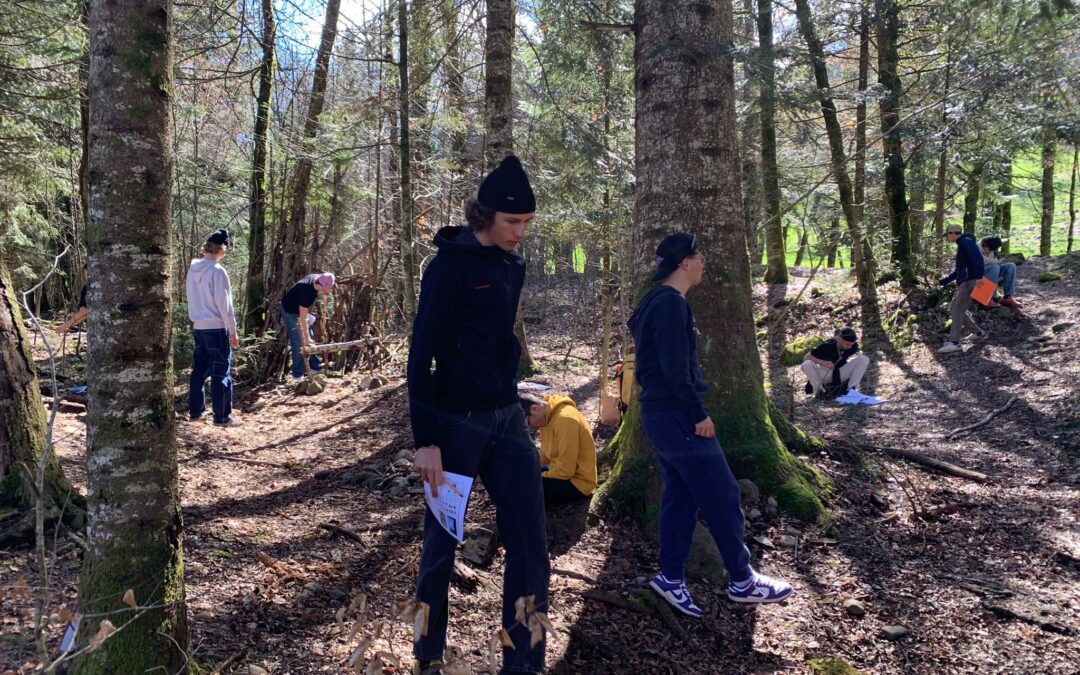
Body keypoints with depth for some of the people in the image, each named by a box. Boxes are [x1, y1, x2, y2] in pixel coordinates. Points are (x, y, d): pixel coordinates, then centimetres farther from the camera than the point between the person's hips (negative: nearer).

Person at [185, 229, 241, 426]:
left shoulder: (193, 269, 6)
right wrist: (233, 331, -9)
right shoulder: (217, 271, -16)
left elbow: (192, 299, 14)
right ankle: (222, 416, 1)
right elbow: (224, 305, -15)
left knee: (199, 370, 15)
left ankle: (195, 411, 23)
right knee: (221, 373, -2)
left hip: (199, 326, 7)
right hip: (217, 327, -7)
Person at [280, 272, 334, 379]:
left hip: (298, 308, 9)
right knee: (300, 343, -7)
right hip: (290, 312, -9)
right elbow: (302, 318, -31)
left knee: (311, 338, 14)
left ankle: (315, 365, 25)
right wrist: (306, 338, -24)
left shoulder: (316, 278, -15)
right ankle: (298, 374, 4)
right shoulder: (307, 293, -38)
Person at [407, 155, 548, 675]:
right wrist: (425, 440, -17)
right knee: (442, 545, 6)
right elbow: (421, 353, -14)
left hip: (507, 419, 6)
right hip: (455, 422, -6)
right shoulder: (451, 265, -11)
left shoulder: (512, 267, 10)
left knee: (531, 548, 4)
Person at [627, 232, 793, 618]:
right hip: (677, 417, -10)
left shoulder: (656, 302, 16)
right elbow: (676, 368, -22)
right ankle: (742, 581, 11)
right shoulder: (671, 303, -16)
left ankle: (671, 578, 16)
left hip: (661, 416, 10)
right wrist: (698, 414, -17)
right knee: (722, 496, 0)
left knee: (680, 496, 13)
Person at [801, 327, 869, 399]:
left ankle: (851, 387, -13)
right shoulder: (827, 345, -22)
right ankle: (819, 390, -16)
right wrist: (823, 362, -34)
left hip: (841, 374, 3)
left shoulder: (853, 346, -12)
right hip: (825, 374, -3)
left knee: (864, 359, -17)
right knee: (806, 365, -33)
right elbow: (806, 357, -20)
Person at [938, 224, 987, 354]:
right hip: (962, 283, 11)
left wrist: (978, 276, -34)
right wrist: (942, 281, 23)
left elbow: (978, 258, -25)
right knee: (954, 310, 14)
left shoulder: (966, 242, -10)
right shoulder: (961, 246, 22)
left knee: (957, 311, -12)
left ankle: (954, 343, -13)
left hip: (970, 282, -11)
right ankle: (979, 333, 23)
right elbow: (957, 270, 28)